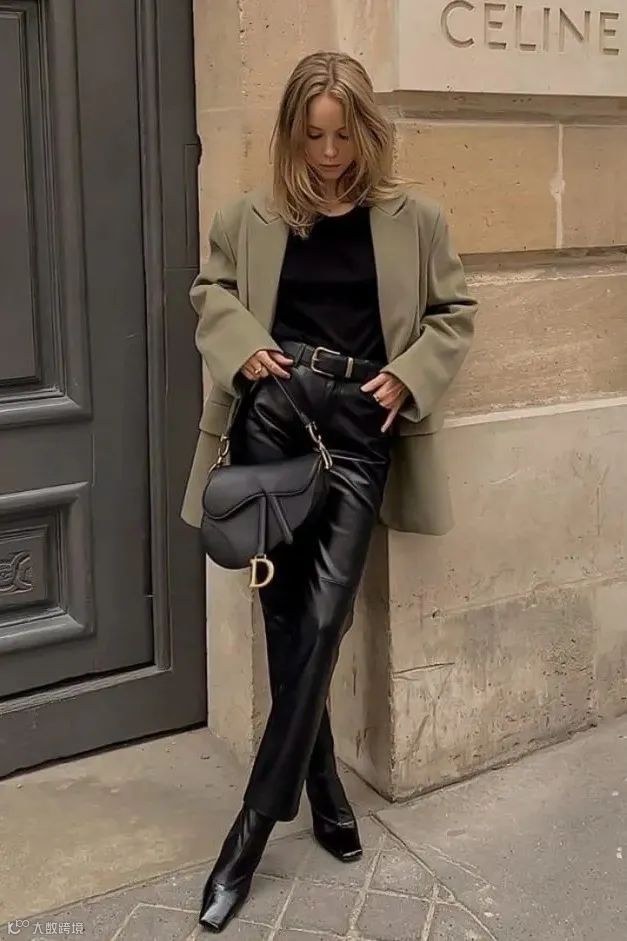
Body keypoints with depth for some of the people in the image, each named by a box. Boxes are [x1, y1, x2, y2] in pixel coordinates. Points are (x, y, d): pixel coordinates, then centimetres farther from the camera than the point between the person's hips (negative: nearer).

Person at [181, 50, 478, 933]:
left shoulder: (414, 219, 3)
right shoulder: (252, 215, 5)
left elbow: (454, 314, 11)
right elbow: (211, 290, 17)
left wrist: (408, 375, -6)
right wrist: (241, 345, -3)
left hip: (361, 426, -1)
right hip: (272, 415, 1)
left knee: (323, 616, -8)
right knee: (286, 612, 5)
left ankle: (253, 826, 2)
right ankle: (324, 790, 25)